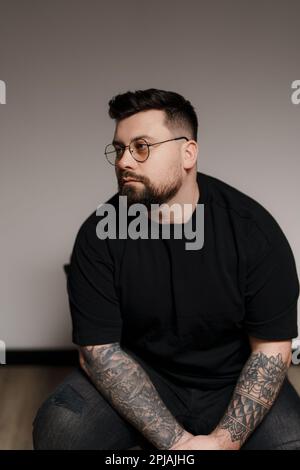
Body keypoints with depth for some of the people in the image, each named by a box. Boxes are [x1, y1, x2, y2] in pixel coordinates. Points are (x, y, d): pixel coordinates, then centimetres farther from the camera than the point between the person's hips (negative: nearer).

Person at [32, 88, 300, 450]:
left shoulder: (254, 229, -14)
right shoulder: (98, 235, -13)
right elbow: (99, 349, -13)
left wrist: (225, 439, -22)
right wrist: (173, 440, -22)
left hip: (231, 383, 0)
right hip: (136, 376, 1)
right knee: (57, 428, -24)